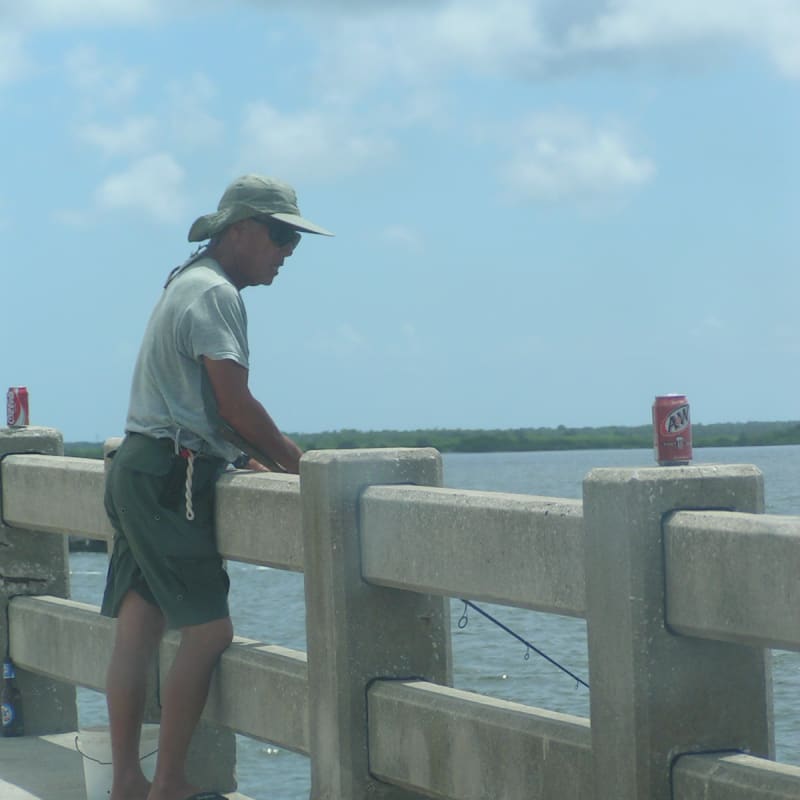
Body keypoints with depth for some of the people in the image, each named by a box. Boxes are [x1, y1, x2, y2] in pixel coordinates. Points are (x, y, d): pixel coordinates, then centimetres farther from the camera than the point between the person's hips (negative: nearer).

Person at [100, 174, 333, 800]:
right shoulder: (214, 292, -11)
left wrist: (251, 461, 16)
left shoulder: (186, 285, 22)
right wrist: (294, 461, -4)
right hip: (171, 475, -10)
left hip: (140, 469, 10)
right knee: (208, 629, -8)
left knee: (139, 626, 6)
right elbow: (234, 404, -15)